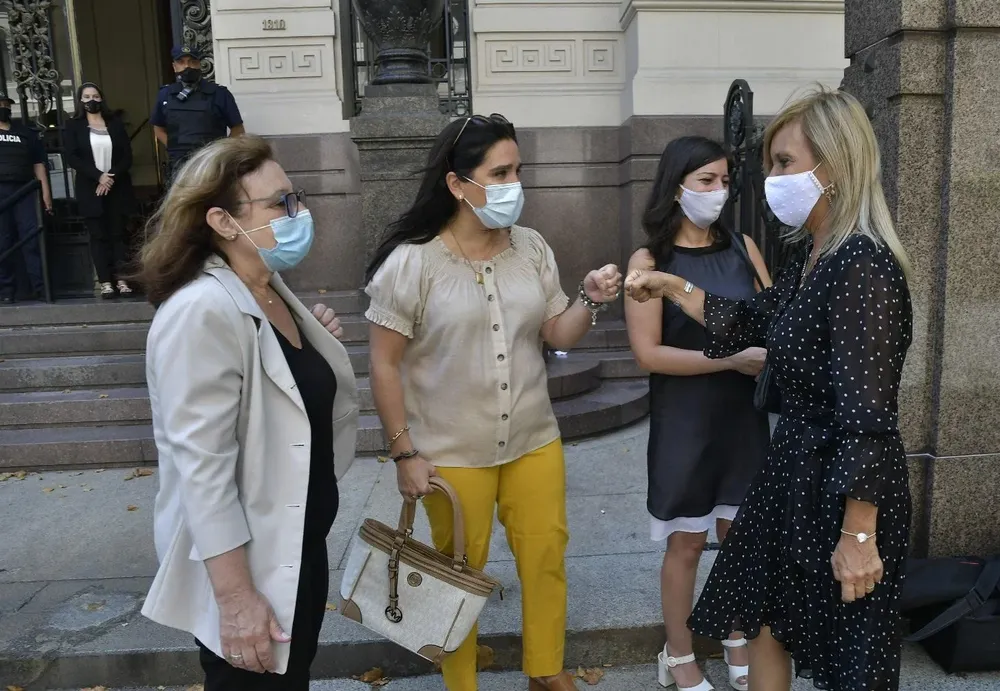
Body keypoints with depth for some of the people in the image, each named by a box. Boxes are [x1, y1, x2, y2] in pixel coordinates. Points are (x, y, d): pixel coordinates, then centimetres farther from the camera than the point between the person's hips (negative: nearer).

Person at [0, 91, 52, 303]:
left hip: (25, 191, 1)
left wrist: (45, 192, 3)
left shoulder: (26, 133, 16)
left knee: (33, 239, -6)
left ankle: (40, 287, -6)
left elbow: (38, 164, 12)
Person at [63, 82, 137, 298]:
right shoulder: (73, 126, 7)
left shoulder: (115, 123, 9)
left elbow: (127, 156, 3)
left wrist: (112, 177, -11)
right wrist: (98, 176, -15)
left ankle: (122, 279, 1)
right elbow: (71, 157, -4)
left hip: (117, 188, 1)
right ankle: (105, 281, -2)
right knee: (98, 236, -1)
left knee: (118, 234, 0)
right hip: (90, 189, -1)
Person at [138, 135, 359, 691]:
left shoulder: (272, 288, 3)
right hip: (247, 563, -8)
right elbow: (203, 464, -26)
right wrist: (235, 596, -24)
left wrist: (319, 343, -2)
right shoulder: (204, 311, -24)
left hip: (300, 546, 8)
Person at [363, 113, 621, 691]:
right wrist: (405, 453, -11)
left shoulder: (532, 247, 0)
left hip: (534, 441, 4)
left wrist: (591, 302, -14)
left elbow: (558, 335, 6)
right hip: (451, 453, -4)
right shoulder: (411, 262, -14)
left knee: (547, 556, 16)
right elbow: (385, 365, -11)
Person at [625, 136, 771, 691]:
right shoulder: (649, 260, -10)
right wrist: (733, 358, -20)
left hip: (744, 415, 4)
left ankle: (737, 644, 39)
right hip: (684, 420, -4)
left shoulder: (741, 245, 3)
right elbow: (648, 353, -15)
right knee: (686, 542, 9)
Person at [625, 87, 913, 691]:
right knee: (763, 622, 21)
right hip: (795, 468, 9)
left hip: (847, 489, -9)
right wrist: (671, 286, 15)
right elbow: (748, 323, 19)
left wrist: (859, 535, -22)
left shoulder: (862, 268, -24)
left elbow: (867, 420, -25)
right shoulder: (815, 258, 5)